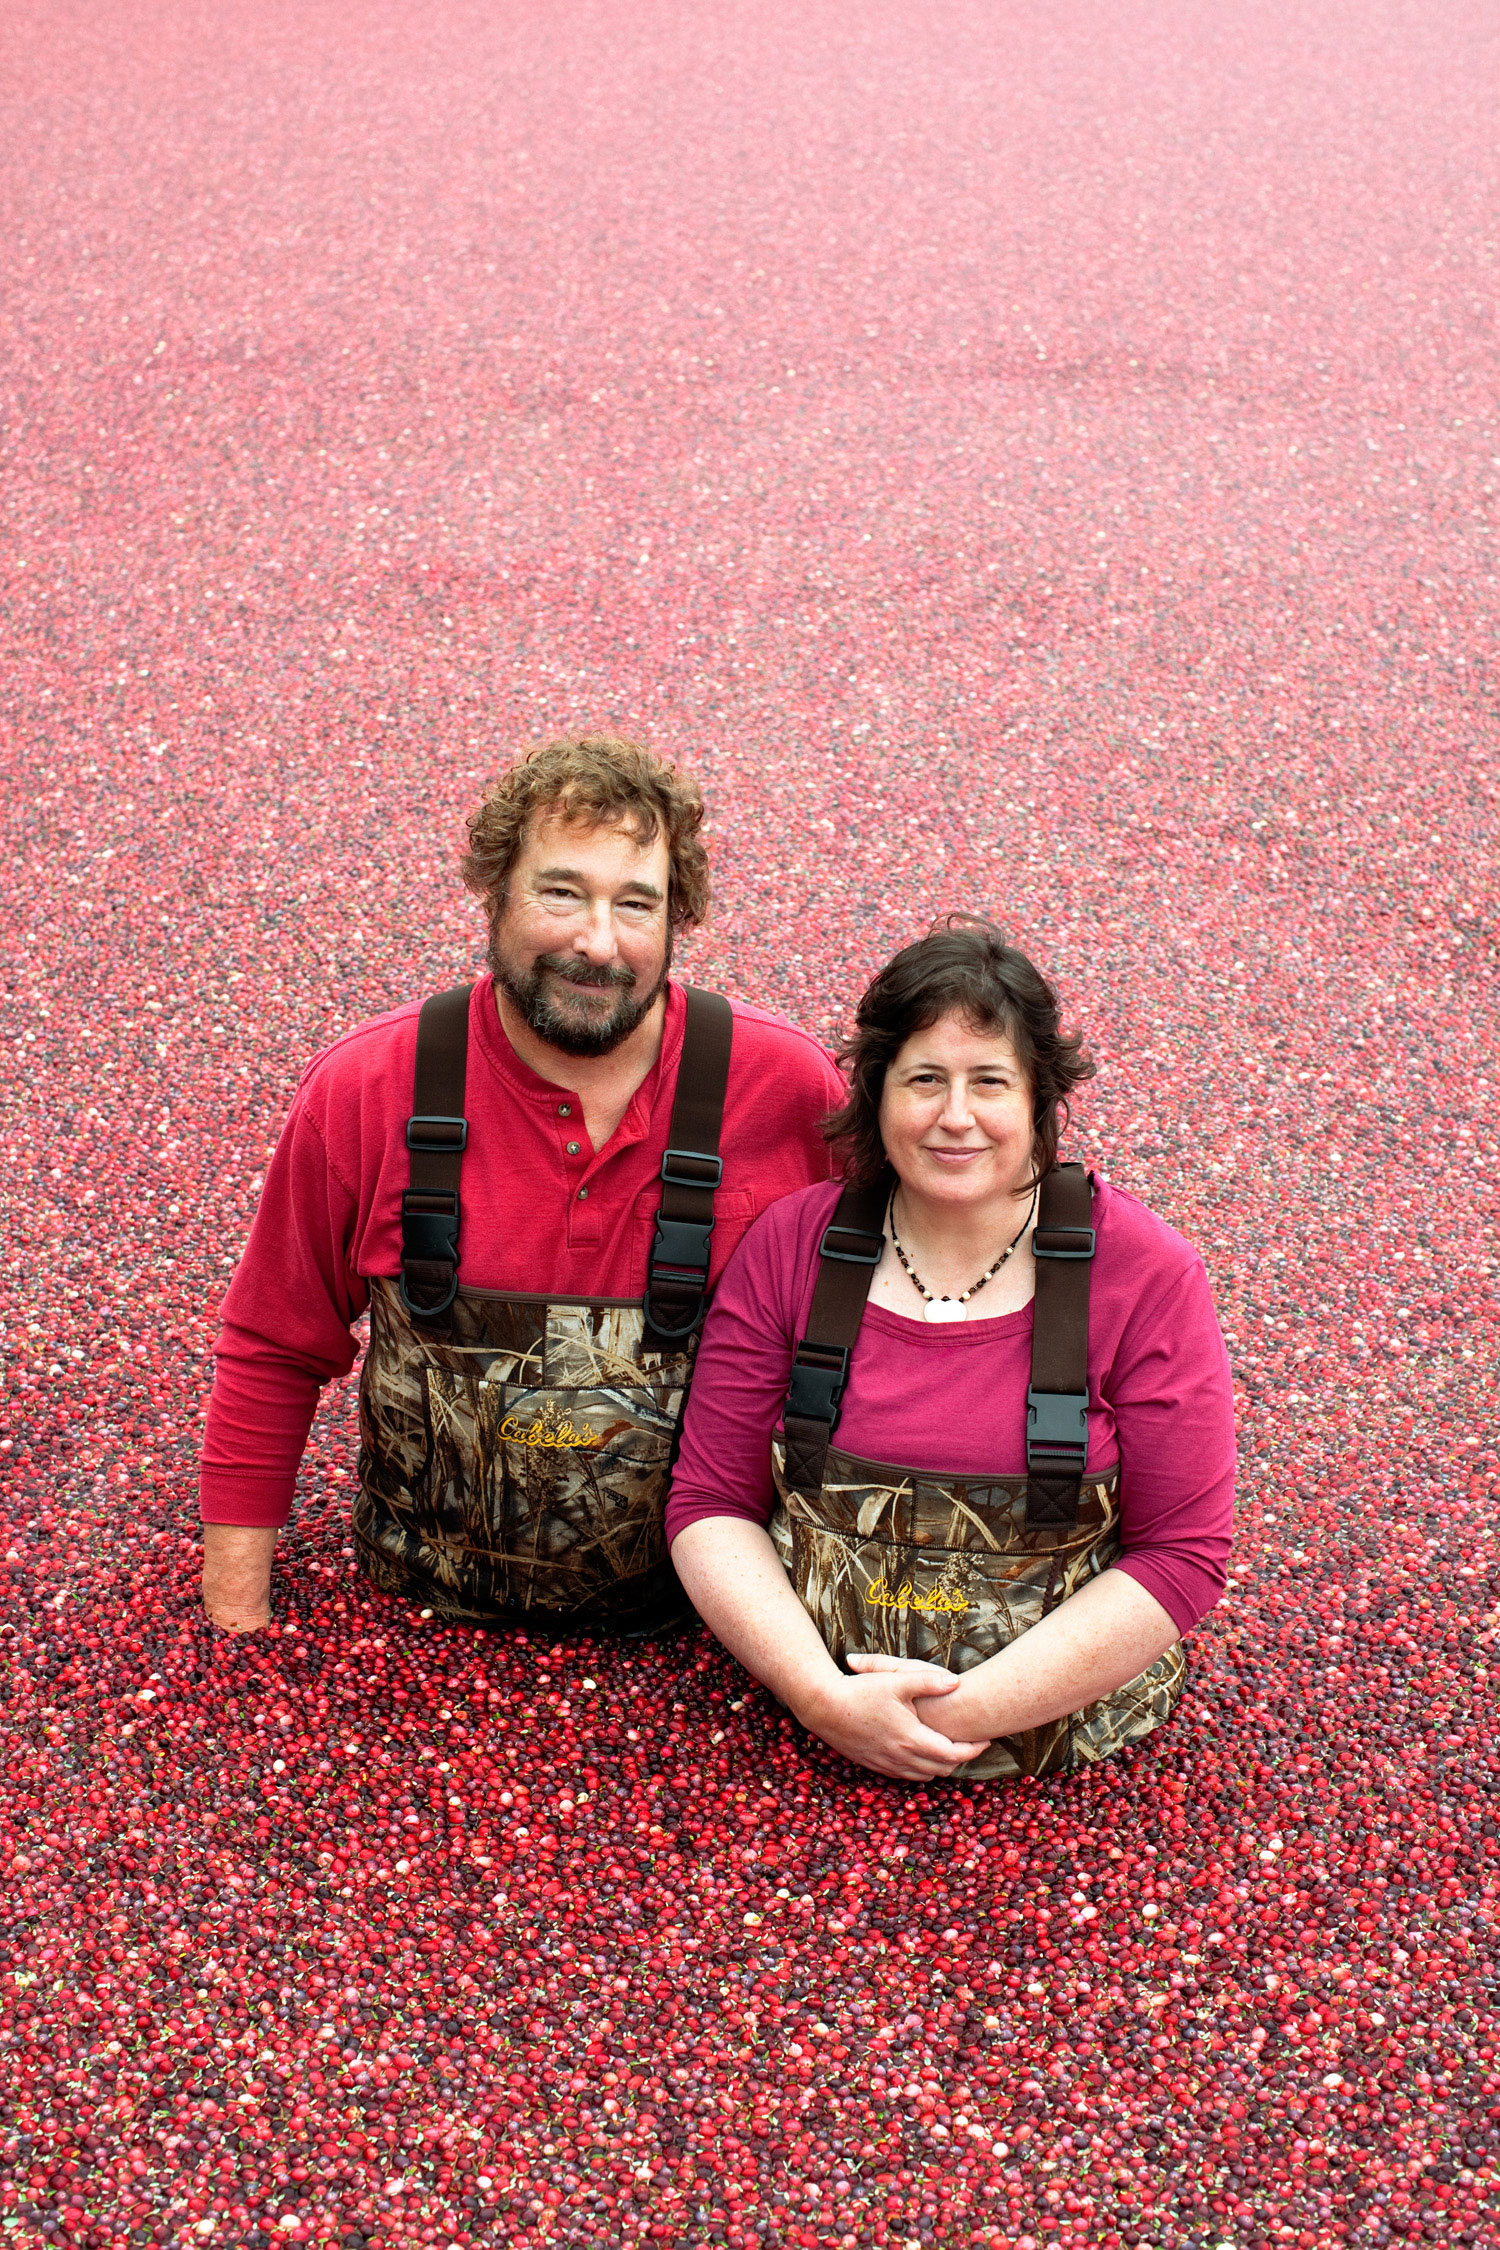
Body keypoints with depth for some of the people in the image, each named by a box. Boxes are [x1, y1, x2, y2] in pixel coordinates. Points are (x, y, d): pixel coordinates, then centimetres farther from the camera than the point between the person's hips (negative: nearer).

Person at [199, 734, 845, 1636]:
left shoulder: (789, 1088, -8)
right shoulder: (365, 1090, -5)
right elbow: (272, 1355, 5)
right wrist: (237, 1626, 3)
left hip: (697, 1628, 0)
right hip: (426, 1629, 0)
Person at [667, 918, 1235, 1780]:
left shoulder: (1147, 1275, -7)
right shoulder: (792, 1247, -1)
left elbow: (1182, 1556, -7)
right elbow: (711, 1508, 1)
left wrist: (973, 1710, -14)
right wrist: (825, 1697, -13)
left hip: (1060, 1745, -1)